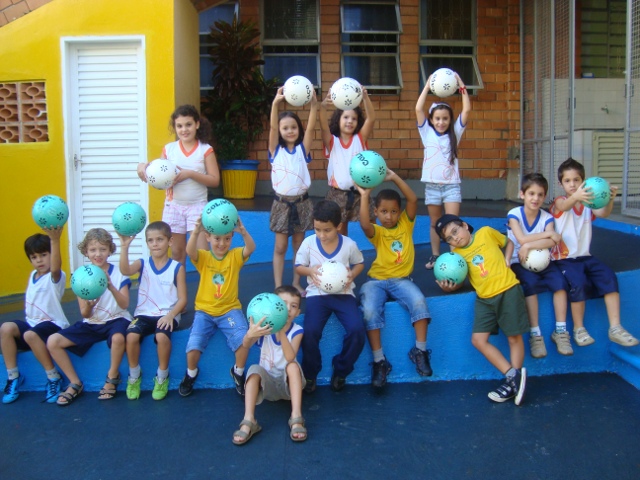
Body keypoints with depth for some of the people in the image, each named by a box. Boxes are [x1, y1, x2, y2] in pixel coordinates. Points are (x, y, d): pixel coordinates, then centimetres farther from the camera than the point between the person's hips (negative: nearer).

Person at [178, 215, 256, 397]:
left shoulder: (235, 256, 1)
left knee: (243, 339, -25)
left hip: (230, 309, 0)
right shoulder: (203, 257, 0)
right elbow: (189, 251, -23)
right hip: (205, 310, 0)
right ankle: (191, 373, 13)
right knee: (193, 345, -21)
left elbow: (251, 248, -19)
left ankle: (238, 372, 5)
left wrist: (243, 232, -41)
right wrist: (196, 232, -43)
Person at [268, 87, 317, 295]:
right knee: (280, 247, 3)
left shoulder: (302, 149, 1)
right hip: (282, 203, -1)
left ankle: (296, 284, 21)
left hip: (301, 202, 1)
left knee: (299, 245, 10)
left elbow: (311, 128, -12)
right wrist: (275, 103, -31)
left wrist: (313, 104, -26)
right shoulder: (276, 150, -2)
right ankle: (278, 287, 9)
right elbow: (272, 127, -16)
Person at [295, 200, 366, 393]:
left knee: (357, 330, -23)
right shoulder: (308, 242, -4)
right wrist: (310, 270, -16)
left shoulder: (349, 244, -4)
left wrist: (352, 275, -9)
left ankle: (341, 371, 4)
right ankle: (310, 373, 2)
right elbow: (298, 266, 7)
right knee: (310, 332, -26)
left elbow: (359, 263, 13)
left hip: (343, 293, 1)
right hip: (317, 294, 0)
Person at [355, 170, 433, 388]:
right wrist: (364, 196, -26)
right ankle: (379, 361, -17)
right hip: (376, 280, 0)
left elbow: (413, 199, -9)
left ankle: (420, 351, -12)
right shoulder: (377, 231, 1)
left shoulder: (406, 224, 6)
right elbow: (364, 225, -24)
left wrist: (394, 177, -16)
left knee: (419, 302, -29)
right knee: (370, 311, -28)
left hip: (401, 279, 1)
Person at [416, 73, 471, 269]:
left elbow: (467, 110, -4)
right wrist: (428, 86, -6)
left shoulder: (455, 133, 5)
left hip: (452, 185, -1)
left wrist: (461, 86, -5)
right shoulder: (427, 133, 4)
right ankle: (435, 256, 20)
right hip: (432, 185, 1)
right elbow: (418, 109, -7)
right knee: (435, 224, 10)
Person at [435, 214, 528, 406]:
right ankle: (513, 375, -2)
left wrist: (507, 258, -2)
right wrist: (449, 286, -12)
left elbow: (508, 242, 15)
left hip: (508, 291, -4)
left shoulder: (486, 233, 0)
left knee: (514, 338, 0)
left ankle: (512, 382, 10)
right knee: (478, 340, -6)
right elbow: (460, 281, 9)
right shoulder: (456, 254, 7)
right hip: (484, 298, 4)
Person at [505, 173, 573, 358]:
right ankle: (535, 334, -24)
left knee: (560, 281, -24)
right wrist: (549, 233, -13)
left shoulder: (547, 217, 1)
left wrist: (529, 246, -28)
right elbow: (521, 239, -19)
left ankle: (560, 331, -12)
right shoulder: (514, 214, -6)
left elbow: (551, 242, -17)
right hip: (520, 262, -3)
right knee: (531, 283, -31)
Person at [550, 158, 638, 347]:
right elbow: (564, 206, -28)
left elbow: (603, 213, -12)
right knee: (579, 283, -29)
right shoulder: (559, 202, 0)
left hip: (585, 256, 4)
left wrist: (610, 200, -37)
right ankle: (578, 329, -11)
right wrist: (575, 197, -52)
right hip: (564, 258, -4)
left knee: (609, 277, -20)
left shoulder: (588, 203, 11)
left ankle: (615, 328, -16)